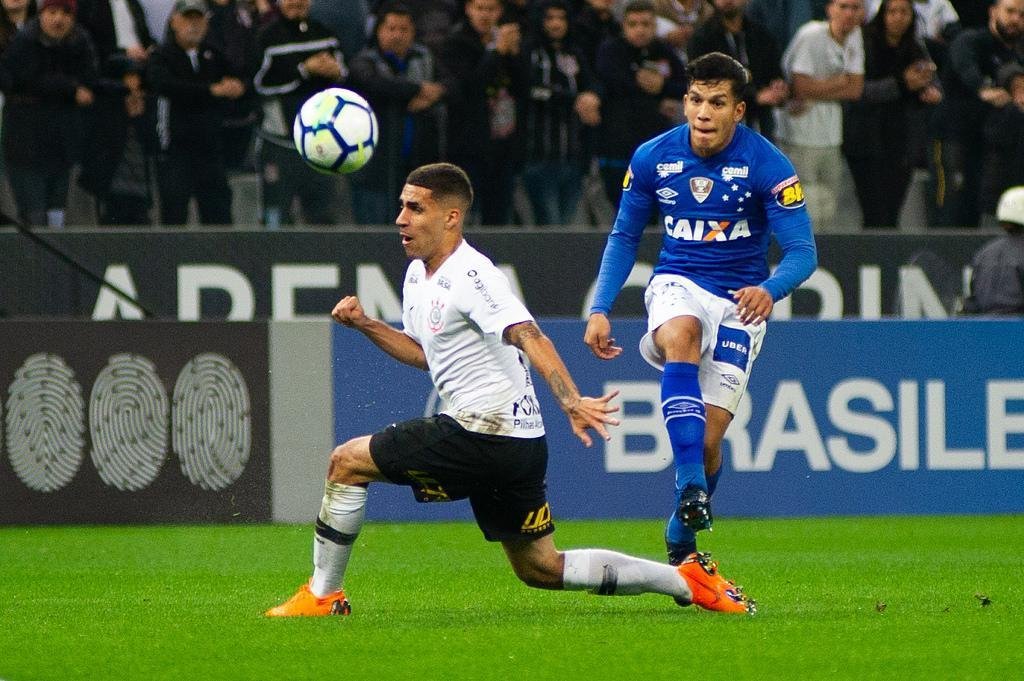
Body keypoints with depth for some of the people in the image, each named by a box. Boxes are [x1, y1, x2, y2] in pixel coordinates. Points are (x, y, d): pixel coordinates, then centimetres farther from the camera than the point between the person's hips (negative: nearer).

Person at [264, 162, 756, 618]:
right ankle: (687, 580, 15)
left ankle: (322, 594, 5)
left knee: (346, 462, -5)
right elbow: (425, 353, 30)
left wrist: (570, 400, -42)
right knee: (540, 569, 14)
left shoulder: (470, 276, -15)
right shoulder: (418, 275, 14)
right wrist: (364, 324, 16)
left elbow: (529, 337, -28)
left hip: (486, 434, -10)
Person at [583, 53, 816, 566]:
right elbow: (624, 237, 10)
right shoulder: (652, 158, -4)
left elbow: (802, 252, -14)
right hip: (677, 285, 1)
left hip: (740, 302, -1)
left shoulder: (769, 166, -12)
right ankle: (691, 487, -45)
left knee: (707, 438, -9)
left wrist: (769, 289, -36)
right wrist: (600, 309, -1)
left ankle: (681, 536, 20)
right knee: (680, 337, -37)